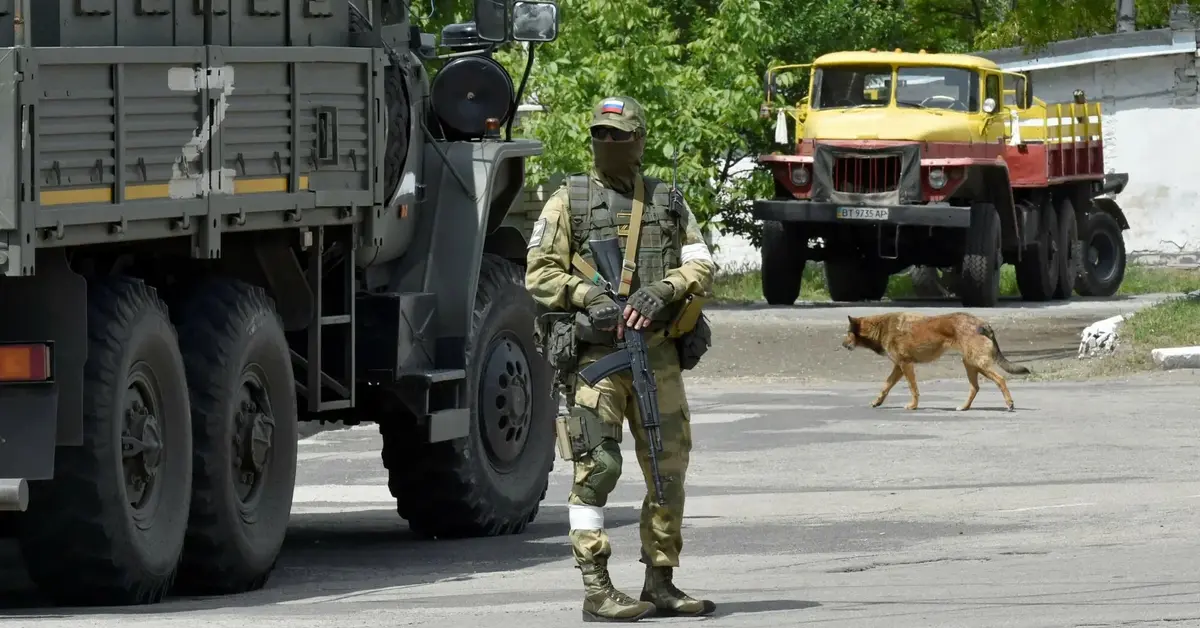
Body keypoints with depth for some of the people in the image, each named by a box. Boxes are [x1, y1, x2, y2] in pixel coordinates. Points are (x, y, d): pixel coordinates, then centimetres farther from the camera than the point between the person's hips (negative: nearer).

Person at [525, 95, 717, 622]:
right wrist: (589, 298, -16)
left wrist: (663, 290, -13)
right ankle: (597, 591, -11)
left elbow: (701, 267, 7)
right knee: (597, 465, -11)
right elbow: (540, 272, -1)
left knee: (669, 468, 6)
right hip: (594, 351, -4)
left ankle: (661, 585, 17)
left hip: (657, 352, 4)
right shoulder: (569, 201, 5)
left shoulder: (668, 203, 14)